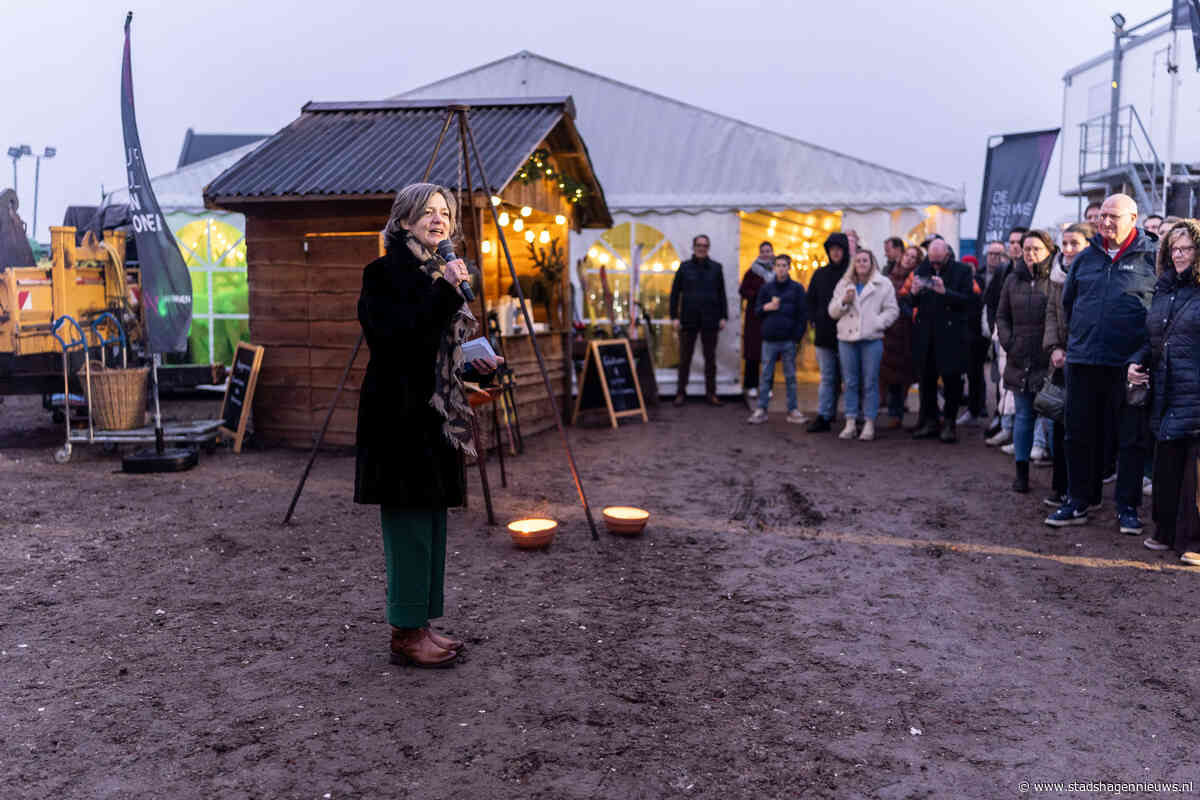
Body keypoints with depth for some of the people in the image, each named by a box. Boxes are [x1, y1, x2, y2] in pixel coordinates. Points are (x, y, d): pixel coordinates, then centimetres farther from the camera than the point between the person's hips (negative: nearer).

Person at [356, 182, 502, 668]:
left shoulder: (441, 273, 16)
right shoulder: (386, 273, -8)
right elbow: (401, 336, -22)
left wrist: (477, 364, 6)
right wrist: (446, 292, -26)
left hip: (439, 417, 9)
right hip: (400, 415, -9)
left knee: (431, 521, 11)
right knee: (408, 523, -5)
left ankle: (420, 623, 21)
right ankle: (406, 634, 5)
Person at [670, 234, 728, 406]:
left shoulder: (716, 268, 6)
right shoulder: (684, 267, 3)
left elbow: (721, 293, 7)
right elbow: (675, 292, 3)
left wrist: (723, 316, 1)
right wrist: (674, 316, -4)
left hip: (710, 320, 1)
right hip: (688, 320, -1)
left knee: (710, 358, 6)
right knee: (685, 357, 4)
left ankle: (711, 393, 13)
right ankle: (681, 392, 12)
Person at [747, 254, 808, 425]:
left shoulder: (797, 288, 3)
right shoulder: (766, 287, 8)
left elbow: (803, 315, 2)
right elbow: (756, 310, 12)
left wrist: (798, 337, -5)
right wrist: (767, 307, -10)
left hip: (789, 340, -1)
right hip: (769, 339, 1)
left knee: (791, 377, 5)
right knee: (766, 376, 3)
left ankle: (793, 411, 11)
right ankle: (761, 410, 8)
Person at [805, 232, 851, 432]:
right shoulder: (820, 274, 10)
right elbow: (809, 299, 16)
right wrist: (814, 321, 5)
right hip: (824, 334, 3)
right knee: (827, 378, 5)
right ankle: (823, 417, 6)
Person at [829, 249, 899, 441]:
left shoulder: (883, 284, 3)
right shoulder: (843, 284, 12)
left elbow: (892, 310, 1)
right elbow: (832, 311, 11)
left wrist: (877, 323, -13)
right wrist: (843, 301, -7)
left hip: (871, 338, -3)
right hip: (847, 338, 3)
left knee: (870, 383, 0)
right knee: (850, 382, 6)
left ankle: (869, 423, 6)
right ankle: (850, 423, 11)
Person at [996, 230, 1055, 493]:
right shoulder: (1013, 280, 12)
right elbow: (1002, 316, 17)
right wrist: (1008, 342, 5)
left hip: (1048, 361, -4)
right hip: (1019, 361, 4)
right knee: (1022, 416, 8)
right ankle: (1021, 472, 14)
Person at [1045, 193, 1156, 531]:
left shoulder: (1152, 258, -2)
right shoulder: (1085, 258, 10)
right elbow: (1068, 302, 23)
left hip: (1129, 363, -4)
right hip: (1083, 361, 4)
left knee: (1131, 437, 4)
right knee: (1080, 434, 9)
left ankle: (1127, 506, 15)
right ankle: (1078, 502, 20)